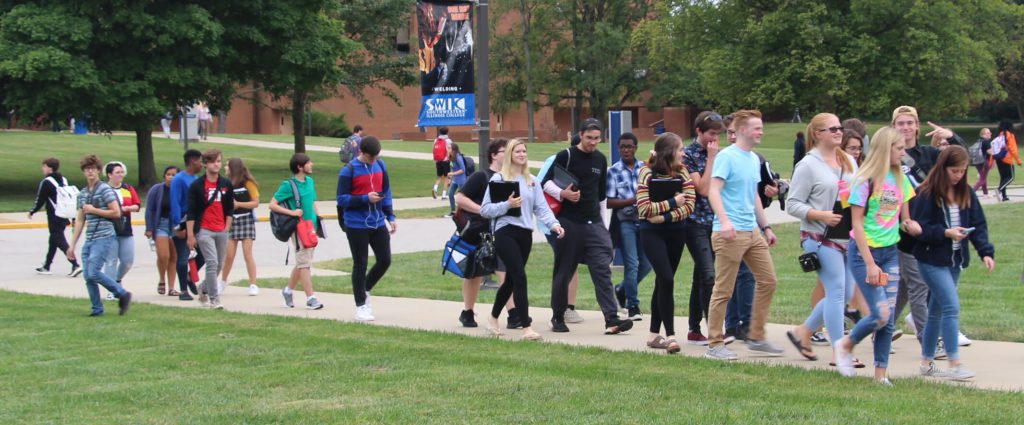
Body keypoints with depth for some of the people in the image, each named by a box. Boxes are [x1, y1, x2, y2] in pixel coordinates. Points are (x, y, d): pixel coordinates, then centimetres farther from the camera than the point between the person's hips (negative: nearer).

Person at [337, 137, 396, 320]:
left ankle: (364, 290, 29)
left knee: (385, 260, 5)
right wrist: (365, 198, -22)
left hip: (378, 223, 5)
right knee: (360, 265, 0)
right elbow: (342, 199, -11)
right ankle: (361, 306, 11)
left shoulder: (381, 166, 6)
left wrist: (391, 217, 8)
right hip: (357, 225, -5)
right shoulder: (348, 171, -11)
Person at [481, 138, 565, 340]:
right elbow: (485, 210, -3)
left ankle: (493, 317, 35)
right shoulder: (498, 179, 0)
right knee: (520, 277, -14)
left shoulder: (532, 181, 15)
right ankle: (526, 327, -13)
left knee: (511, 280, 15)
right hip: (505, 232, -5)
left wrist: (554, 223, -10)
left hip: (525, 234, 5)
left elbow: (541, 207, 6)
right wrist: (507, 205, -16)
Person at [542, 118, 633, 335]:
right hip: (569, 222, -4)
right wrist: (563, 194, -20)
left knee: (603, 269, -8)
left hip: (594, 223, 4)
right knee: (564, 271, 4)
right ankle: (558, 318, 17)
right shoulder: (566, 156, -4)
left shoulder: (600, 159, 12)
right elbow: (546, 182, -3)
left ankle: (612, 319, -14)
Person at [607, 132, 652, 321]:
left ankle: (622, 289, 30)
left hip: (645, 220, 4)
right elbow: (609, 202, -6)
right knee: (631, 264, -5)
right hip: (626, 222, -4)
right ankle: (633, 305, 7)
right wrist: (632, 201, -16)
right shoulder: (614, 171, -3)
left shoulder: (645, 168, 7)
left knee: (646, 264, 6)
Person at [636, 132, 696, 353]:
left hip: (676, 233, 5)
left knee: (662, 282, 10)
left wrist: (665, 217, -15)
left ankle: (654, 334, 18)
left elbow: (689, 205, -4)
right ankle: (670, 335, -12)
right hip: (652, 233, -5)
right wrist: (673, 203, -12)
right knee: (666, 280, -14)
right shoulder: (648, 173, -9)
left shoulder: (682, 173, 4)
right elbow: (643, 209, -15)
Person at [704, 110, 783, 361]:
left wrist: (766, 227, 23)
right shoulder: (726, 156, -10)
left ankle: (756, 338, 17)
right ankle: (715, 344, 6)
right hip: (730, 234, -8)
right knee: (724, 290, -3)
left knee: (768, 281, 8)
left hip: (753, 232, 8)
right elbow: (714, 191, -18)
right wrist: (724, 221, -31)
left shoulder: (754, 159, 16)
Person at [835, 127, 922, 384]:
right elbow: (857, 223, -12)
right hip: (864, 251, -6)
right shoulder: (866, 180, -11)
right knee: (881, 314, -11)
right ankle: (846, 345, 15)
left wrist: (909, 225, -7)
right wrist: (870, 264, -16)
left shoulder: (900, 179, 8)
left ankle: (881, 374, 9)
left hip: (890, 253, 6)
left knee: (889, 318, 2)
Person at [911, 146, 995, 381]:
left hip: (955, 260, 7)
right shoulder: (926, 194, -13)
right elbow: (919, 228, -15)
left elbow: (979, 225, 3)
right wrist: (946, 233, -24)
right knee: (952, 306, -14)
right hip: (932, 259, -6)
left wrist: (986, 252, -9)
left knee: (937, 309, 13)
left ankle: (927, 362, 22)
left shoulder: (966, 194, 5)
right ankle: (954, 364, -11)